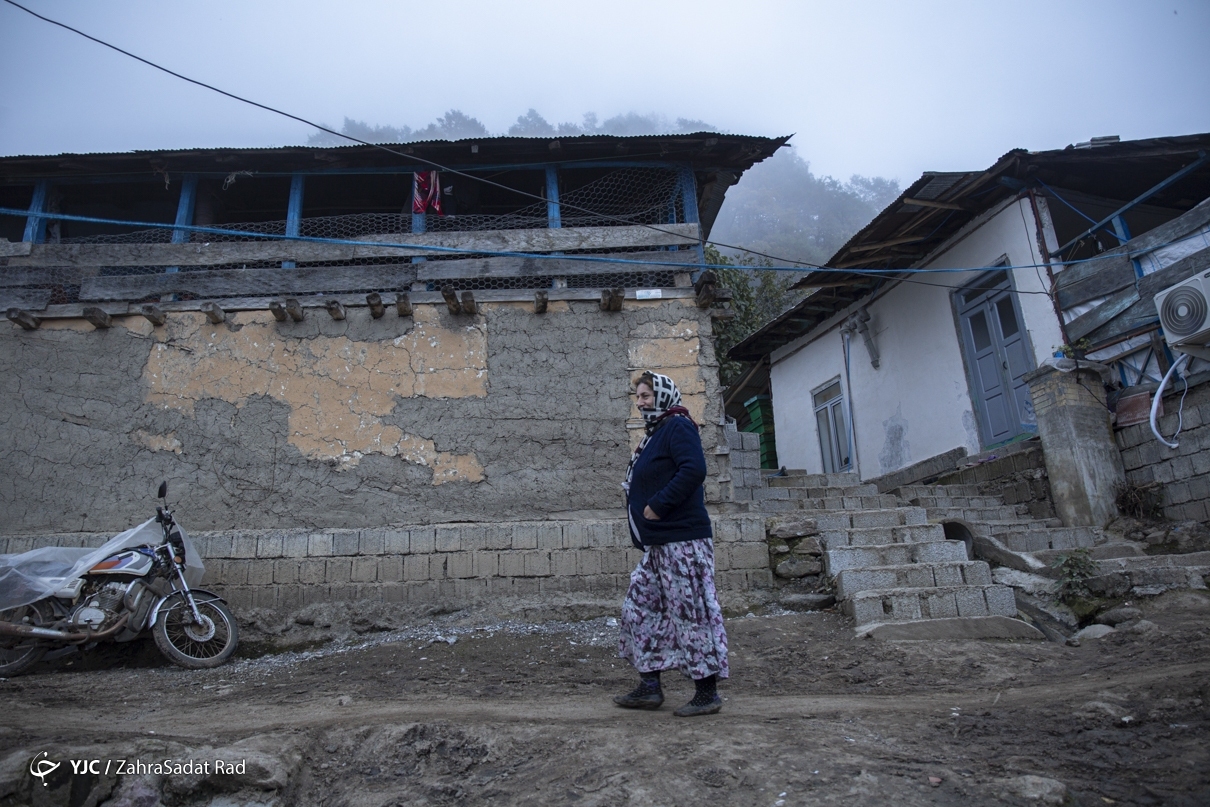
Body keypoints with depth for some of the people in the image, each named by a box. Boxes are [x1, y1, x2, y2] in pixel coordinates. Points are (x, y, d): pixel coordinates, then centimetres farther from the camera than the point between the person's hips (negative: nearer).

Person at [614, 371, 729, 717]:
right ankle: (650, 686, 21)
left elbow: (694, 469, -24)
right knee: (640, 609, 12)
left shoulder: (677, 426, -9)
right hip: (658, 544, 11)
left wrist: (658, 505, -22)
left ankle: (707, 692, 8)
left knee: (692, 611, -3)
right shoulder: (657, 433, 21)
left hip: (682, 540, -11)